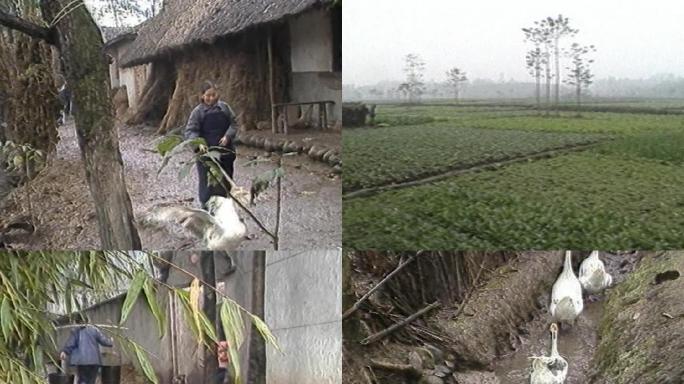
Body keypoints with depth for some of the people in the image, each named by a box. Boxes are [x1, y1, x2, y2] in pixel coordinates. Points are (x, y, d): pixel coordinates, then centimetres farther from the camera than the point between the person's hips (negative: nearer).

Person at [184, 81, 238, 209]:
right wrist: (199, 144, -25)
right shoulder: (198, 111, -6)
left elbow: (233, 124, 6)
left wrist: (227, 136, -12)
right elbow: (190, 131, -8)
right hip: (206, 152, -3)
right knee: (208, 182, 0)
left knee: (226, 180, 13)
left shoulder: (224, 107, 1)